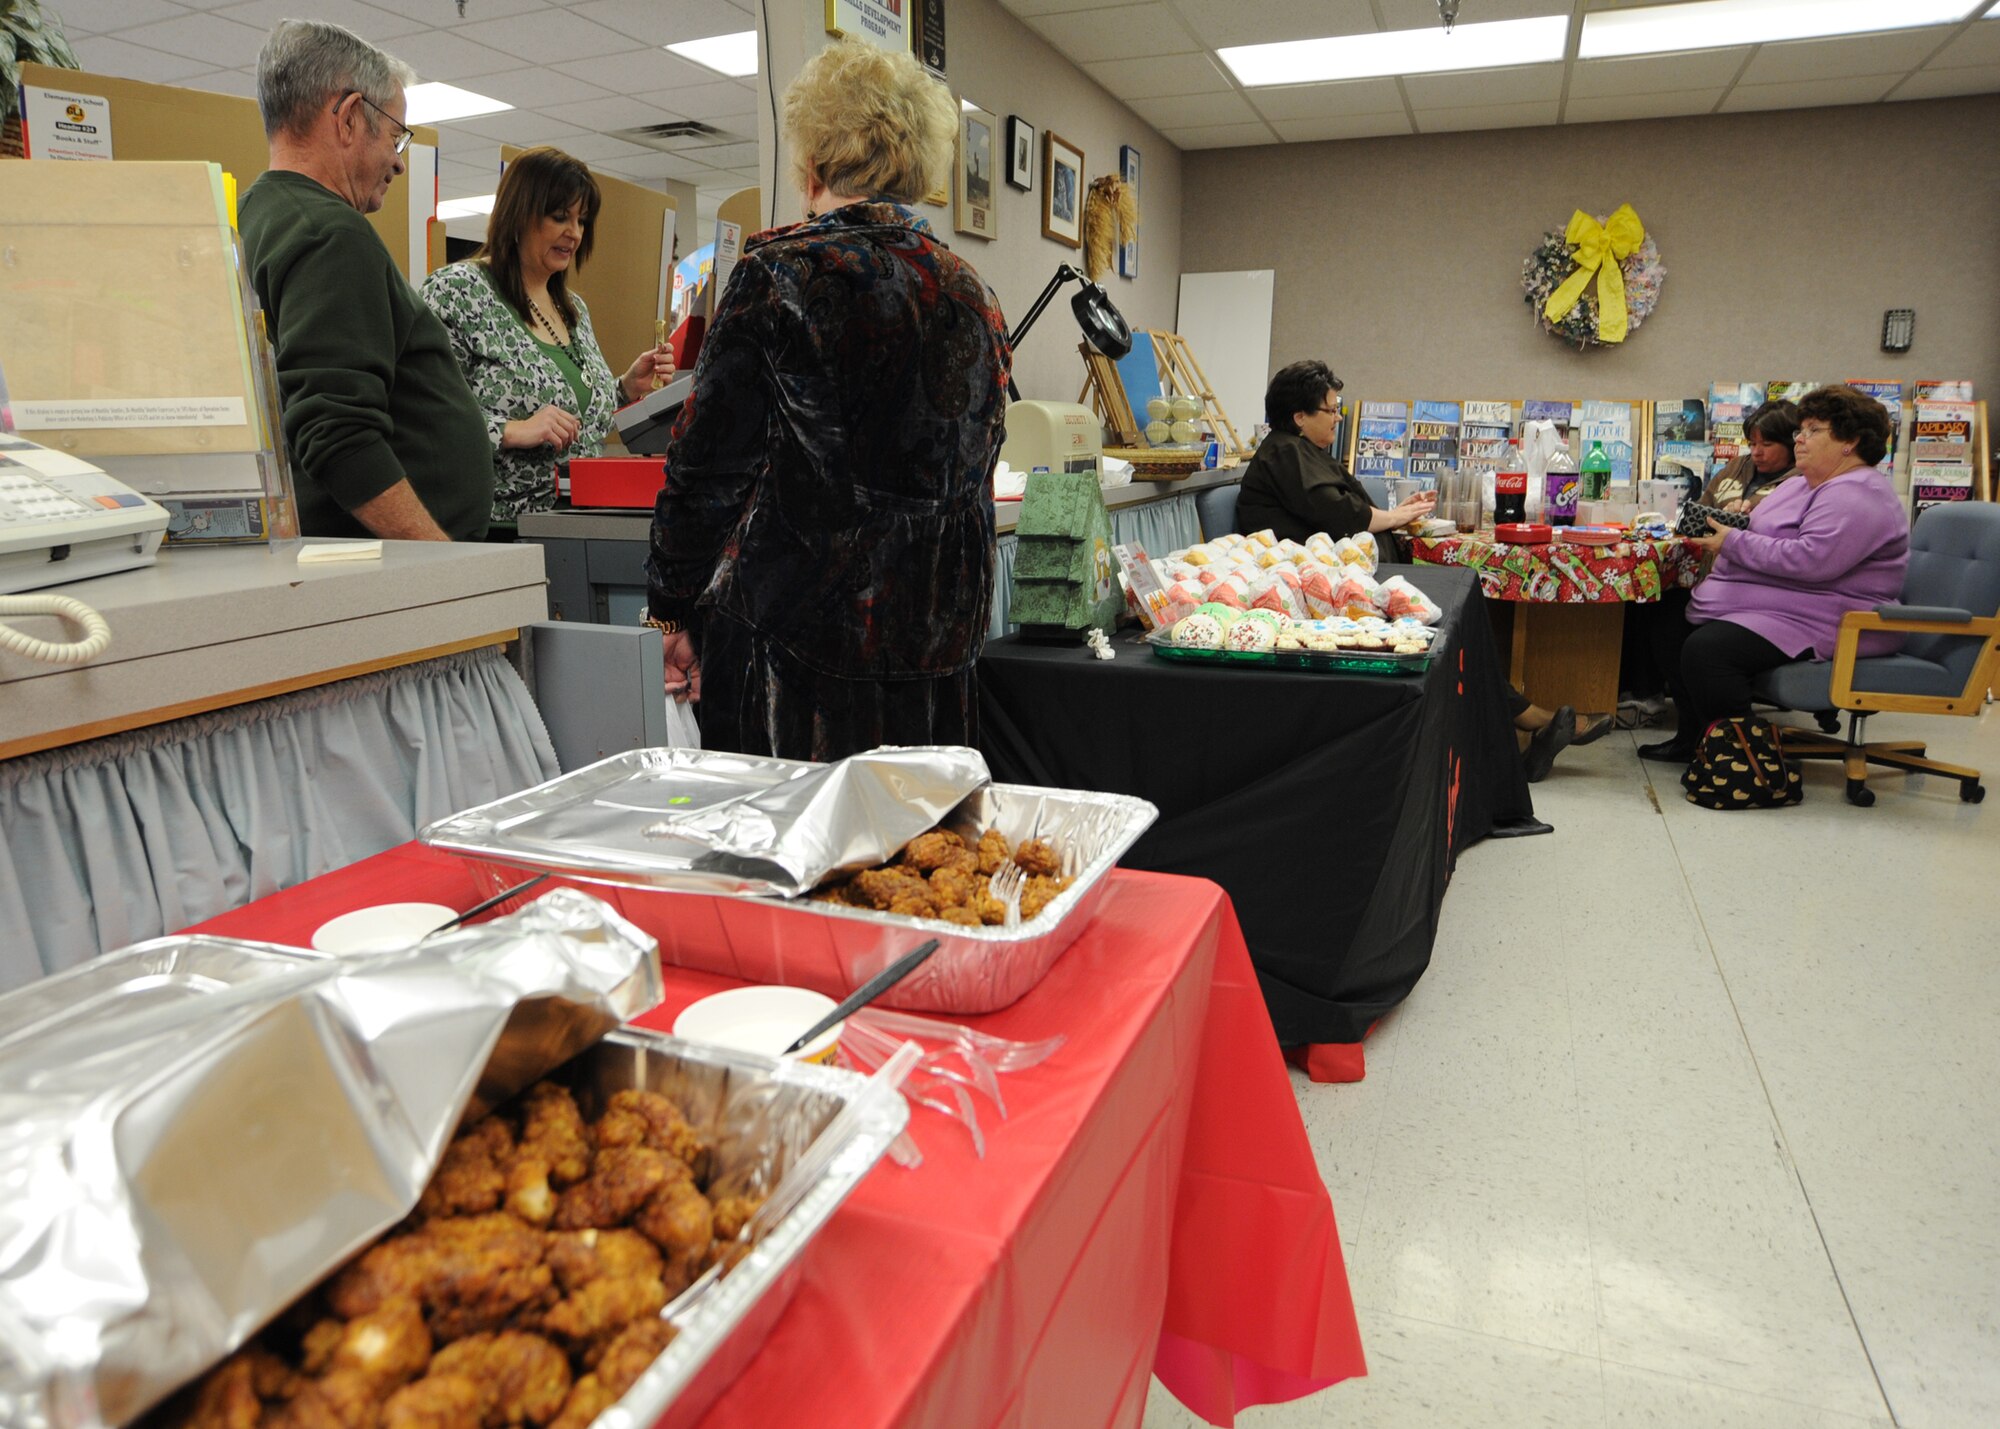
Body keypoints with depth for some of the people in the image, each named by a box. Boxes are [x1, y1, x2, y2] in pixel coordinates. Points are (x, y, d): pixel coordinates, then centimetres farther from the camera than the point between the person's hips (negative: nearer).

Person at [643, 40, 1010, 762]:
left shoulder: (778, 274, -8)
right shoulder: (972, 291, 9)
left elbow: (708, 465, -7)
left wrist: (675, 611, 2)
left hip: (797, 627, -5)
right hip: (941, 630, 6)